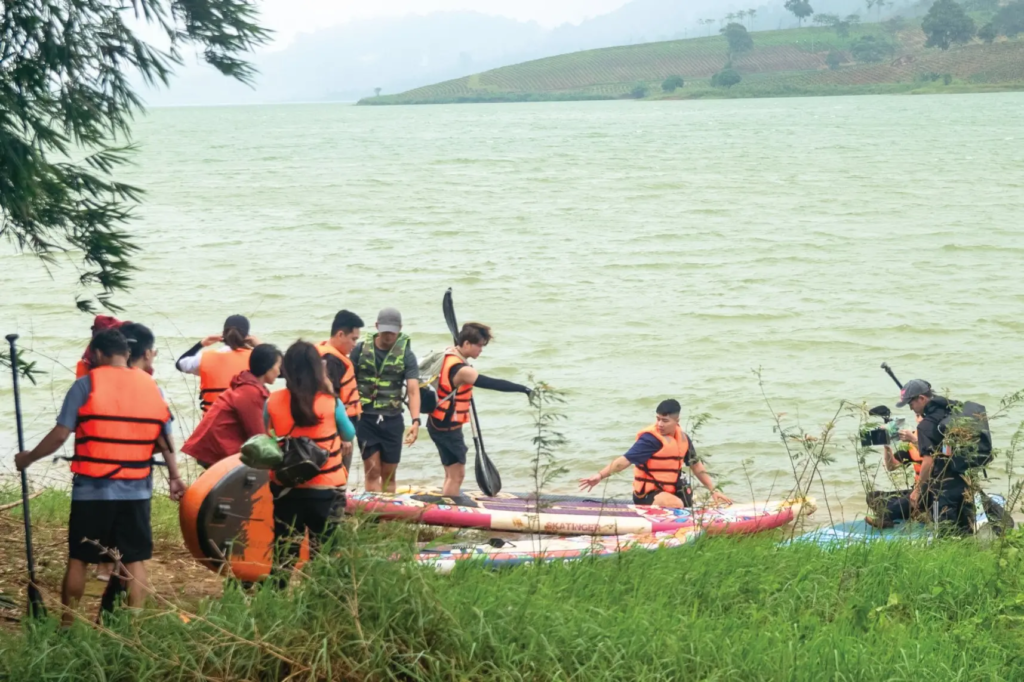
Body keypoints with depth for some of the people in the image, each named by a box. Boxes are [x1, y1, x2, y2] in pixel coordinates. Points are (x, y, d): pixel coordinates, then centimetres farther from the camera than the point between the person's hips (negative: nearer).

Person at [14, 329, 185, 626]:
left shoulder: (86, 385, -7)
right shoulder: (151, 387, 4)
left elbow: (60, 435, -7)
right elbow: (164, 440, 6)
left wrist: (28, 458, 6)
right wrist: (174, 476, 17)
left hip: (92, 490, -2)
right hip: (136, 490, 3)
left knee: (78, 558, 9)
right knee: (134, 560, 7)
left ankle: (67, 624, 14)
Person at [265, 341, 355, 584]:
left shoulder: (273, 402, -7)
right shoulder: (330, 403, -11)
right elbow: (350, 435, 7)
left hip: (285, 487, 2)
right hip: (325, 490, -2)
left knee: (285, 548, 10)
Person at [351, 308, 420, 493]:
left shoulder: (406, 355, -2)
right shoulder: (361, 350, -1)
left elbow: (413, 390, -11)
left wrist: (415, 420, -25)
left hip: (392, 420, 1)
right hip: (366, 418, -1)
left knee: (389, 475, 9)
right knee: (372, 471, -6)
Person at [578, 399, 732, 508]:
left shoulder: (682, 438, 5)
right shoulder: (650, 438, -17)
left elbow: (696, 466, 15)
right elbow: (625, 460, -23)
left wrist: (714, 490, 10)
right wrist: (600, 475, -36)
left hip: (671, 490, 8)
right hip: (648, 494, -8)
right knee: (677, 505, -35)